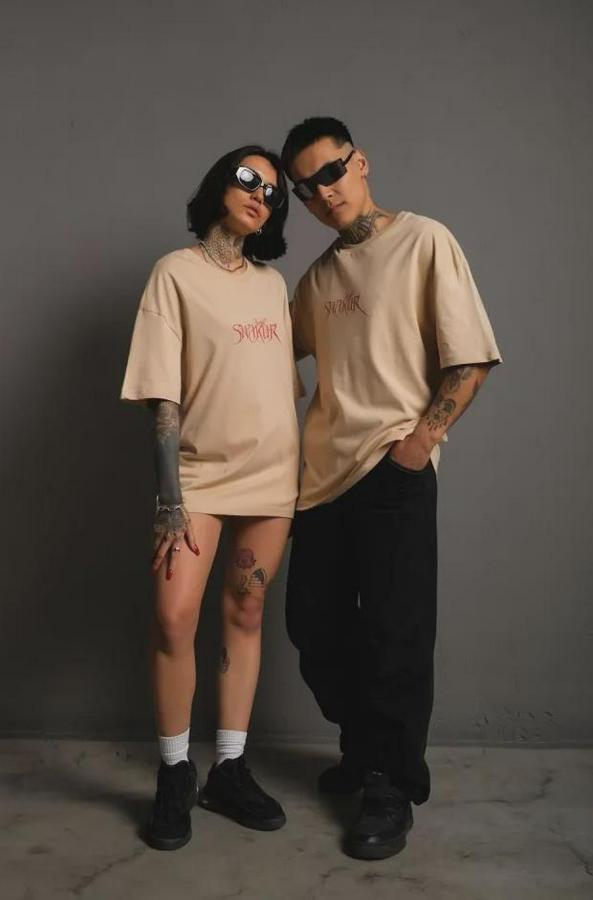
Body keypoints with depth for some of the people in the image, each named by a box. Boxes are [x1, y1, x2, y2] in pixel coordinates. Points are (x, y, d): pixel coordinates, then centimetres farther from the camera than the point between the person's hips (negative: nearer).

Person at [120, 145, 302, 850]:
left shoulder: (273, 283, 12)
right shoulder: (177, 272, -3)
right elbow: (164, 397, -9)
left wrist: (297, 476, 13)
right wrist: (170, 502, -15)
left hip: (272, 473, 4)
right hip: (200, 471, -4)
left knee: (244, 615, 7)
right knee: (175, 616, -14)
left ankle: (229, 771, 19)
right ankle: (175, 775, 6)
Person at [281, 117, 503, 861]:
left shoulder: (424, 241, -2)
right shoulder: (317, 277, 15)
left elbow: (470, 360, -7)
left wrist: (420, 438, -15)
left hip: (393, 472, -6)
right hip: (323, 471, 7)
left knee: (394, 634, -1)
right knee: (314, 624, 11)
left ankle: (393, 789, 16)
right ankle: (364, 752, 32)